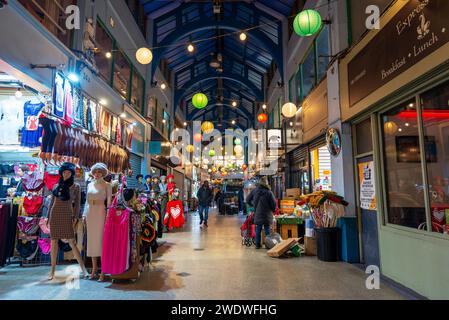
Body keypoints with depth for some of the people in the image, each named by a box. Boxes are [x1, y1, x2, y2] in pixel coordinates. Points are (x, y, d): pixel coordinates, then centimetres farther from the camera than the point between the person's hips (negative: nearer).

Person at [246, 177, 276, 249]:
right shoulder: (268, 192, -14)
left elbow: (248, 200, 6)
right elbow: (273, 203, -10)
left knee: (258, 230, 11)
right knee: (267, 230, 7)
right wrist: (273, 210, 10)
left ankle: (257, 245, 17)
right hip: (266, 214, -3)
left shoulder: (254, 191, -2)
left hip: (257, 214, 3)